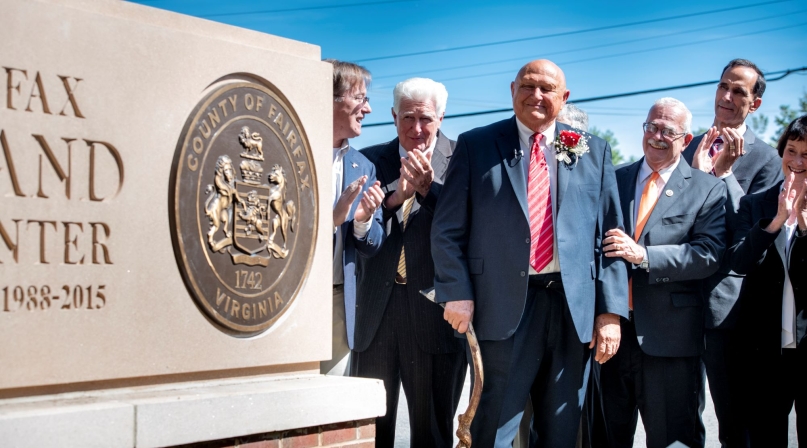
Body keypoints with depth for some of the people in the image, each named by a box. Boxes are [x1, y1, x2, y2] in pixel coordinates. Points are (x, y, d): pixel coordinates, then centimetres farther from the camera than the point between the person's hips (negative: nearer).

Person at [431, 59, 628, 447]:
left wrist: (611, 312, 1)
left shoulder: (593, 152, 10)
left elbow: (610, 236, 7)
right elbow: (448, 230, 1)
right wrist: (457, 294, -10)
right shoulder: (476, 146, 4)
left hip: (573, 309, 3)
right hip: (502, 307, -2)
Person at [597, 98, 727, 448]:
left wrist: (643, 255, -20)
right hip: (611, 328, 4)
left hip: (669, 334, -4)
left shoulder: (708, 190, 0)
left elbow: (709, 255, -12)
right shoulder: (615, 179, 11)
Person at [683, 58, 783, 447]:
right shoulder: (691, 147, 11)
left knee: (733, 416, 4)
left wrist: (724, 172, -20)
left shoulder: (765, 158, -4)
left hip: (724, 297, -4)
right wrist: (697, 169, -10)